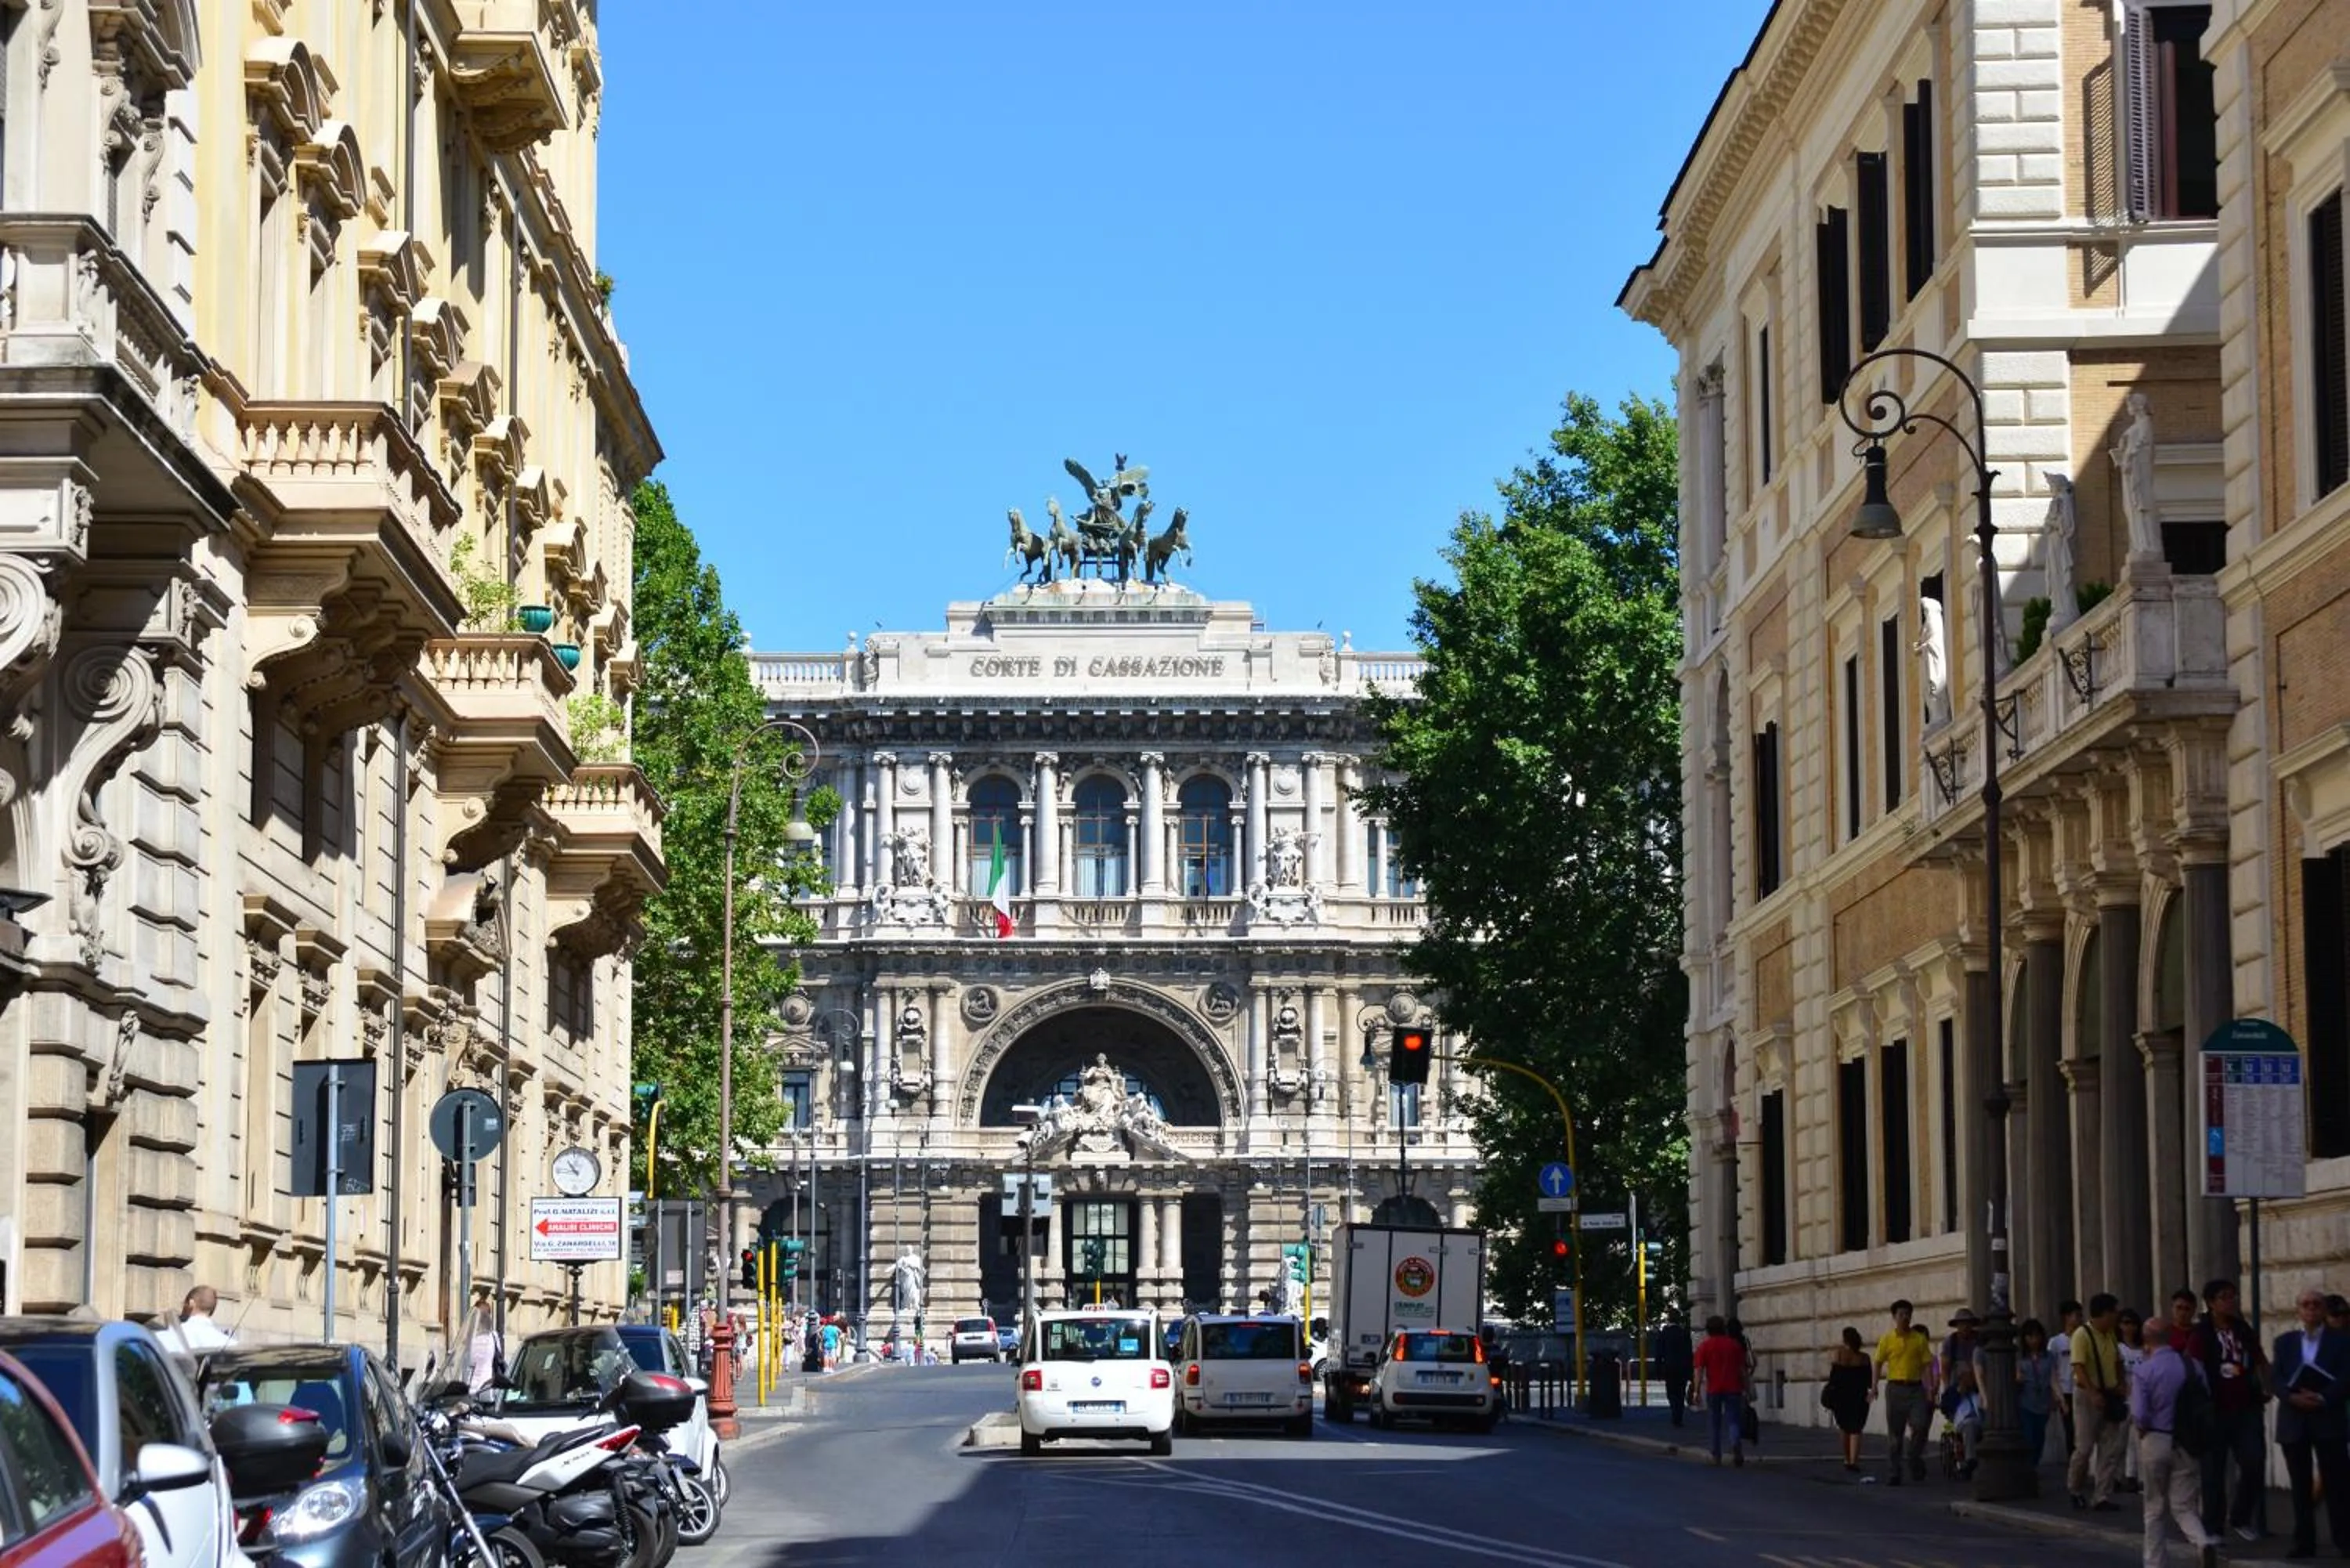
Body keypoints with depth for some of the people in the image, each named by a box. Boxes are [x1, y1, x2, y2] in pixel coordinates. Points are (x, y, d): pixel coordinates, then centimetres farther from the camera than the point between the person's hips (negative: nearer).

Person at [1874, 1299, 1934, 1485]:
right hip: (1895, 1388, 0)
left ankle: (1915, 1460, 11)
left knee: (1920, 1425, -12)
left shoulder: (1919, 1339, 6)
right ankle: (1895, 1471, 7)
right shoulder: (1887, 1339, 4)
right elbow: (1878, 1363, 4)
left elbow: (1927, 1365, 4)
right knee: (1894, 1431, 2)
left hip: (1915, 1388, 0)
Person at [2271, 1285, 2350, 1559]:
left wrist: (2323, 1398, -19)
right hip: (2293, 1421, 3)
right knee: (2301, 1485, 4)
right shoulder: (2284, 1341, 13)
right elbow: (2274, 1379, 3)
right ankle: (2304, 1541, 7)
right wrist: (2293, 1397, -16)